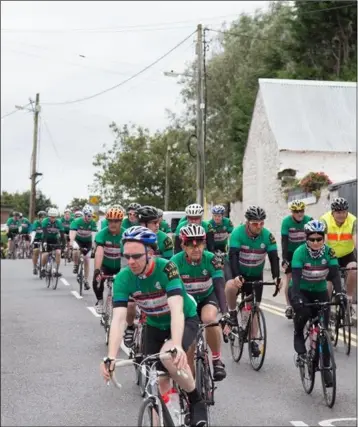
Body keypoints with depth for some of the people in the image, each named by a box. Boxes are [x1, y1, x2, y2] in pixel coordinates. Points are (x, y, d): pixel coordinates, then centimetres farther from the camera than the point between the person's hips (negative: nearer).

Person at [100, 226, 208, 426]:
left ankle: (197, 401, -9)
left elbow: (176, 309, -41)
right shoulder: (123, 278, -22)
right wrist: (111, 357, -44)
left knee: (169, 357, -32)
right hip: (155, 326, 4)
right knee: (159, 383, 0)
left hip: (185, 320, -4)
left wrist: (177, 346, -57)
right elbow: (118, 319, -30)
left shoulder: (166, 268, -31)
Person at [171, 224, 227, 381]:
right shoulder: (176, 262, -25)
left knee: (209, 319, -32)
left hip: (207, 297, -1)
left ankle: (217, 359, -12)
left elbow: (219, 287, -32)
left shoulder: (212, 260, -25)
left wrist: (225, 313, -45)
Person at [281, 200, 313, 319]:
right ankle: (288, 306, -4)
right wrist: (284, 258, -34)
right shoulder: (286, 221, -21)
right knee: (288, 275, -9)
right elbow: (284, 240, -26)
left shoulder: (309, 220, -17)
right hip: (290, 251, -1)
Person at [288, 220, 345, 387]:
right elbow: (296, 276, -30)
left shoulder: (329, 252, -14)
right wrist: (296, 297, -44)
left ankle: (326, 367, 5)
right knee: (303, 312, -34)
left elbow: (334, 274, -21)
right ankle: (298, 337, -5)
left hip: (320, 292, 2)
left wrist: (339, 293, -38)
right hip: (300, 290, -2)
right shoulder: (300, 252, -22)